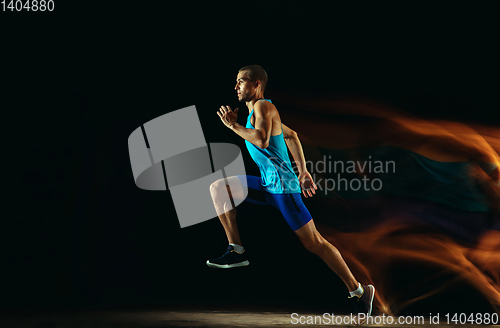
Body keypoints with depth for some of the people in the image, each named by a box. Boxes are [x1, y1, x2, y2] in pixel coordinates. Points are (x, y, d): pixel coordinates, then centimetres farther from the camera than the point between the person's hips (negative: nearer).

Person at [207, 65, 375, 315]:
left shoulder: (263, 106, -10)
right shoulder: (258, 110, 18)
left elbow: (262, 141, -28)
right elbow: (291, 135, 28)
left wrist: (233, 125, -15)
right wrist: (303, 172, 25)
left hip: (282, 185, -9)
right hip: (267, 185, 9)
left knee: (314, 243, -4)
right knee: (218, 188, 2)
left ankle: (358, 291, 7)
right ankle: (236, 251, 0)